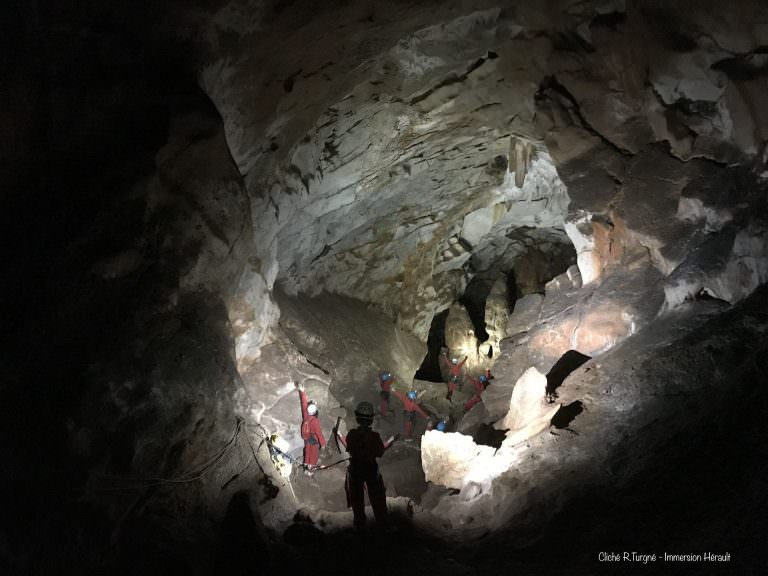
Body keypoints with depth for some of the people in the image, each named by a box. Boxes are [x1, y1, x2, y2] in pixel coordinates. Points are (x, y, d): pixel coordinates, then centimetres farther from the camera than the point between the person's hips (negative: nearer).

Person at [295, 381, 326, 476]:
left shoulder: (305, 415, -21)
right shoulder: (315, 421, -33)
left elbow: (304, 404, -12)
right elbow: (319, 433, -24)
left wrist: (302, 392, -5)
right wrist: (323, 443, -12)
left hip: (306, 439, 6)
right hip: (314, 440, -5)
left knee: (307, 452, 21)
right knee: (314, 454, 12)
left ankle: (307, 467, 33)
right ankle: (310, 469, 21)